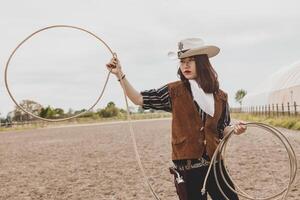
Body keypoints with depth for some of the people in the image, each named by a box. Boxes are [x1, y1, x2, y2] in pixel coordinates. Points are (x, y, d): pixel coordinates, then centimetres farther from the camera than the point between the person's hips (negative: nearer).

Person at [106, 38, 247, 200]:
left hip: (214, 165, 3)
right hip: (187, 169, -2)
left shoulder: (220, 96, 4)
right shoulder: (174, 92, -2)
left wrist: (234, 129, -8)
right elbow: (139, 99, -4)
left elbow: (221, 131, 13)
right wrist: (120, 74, -13)